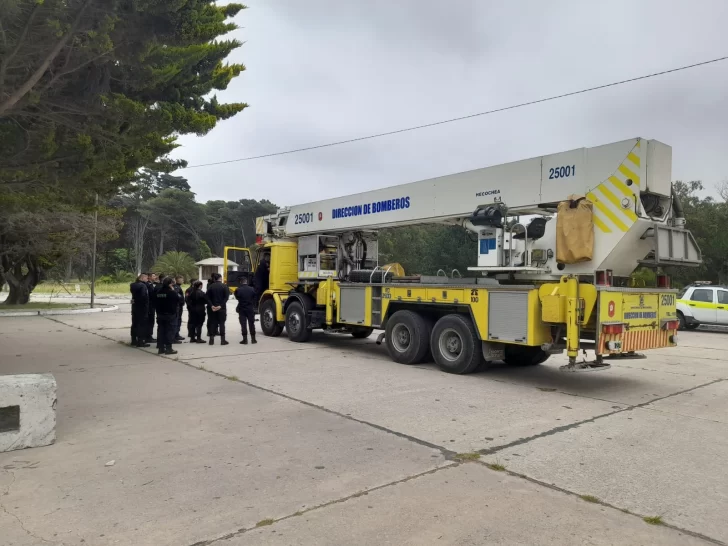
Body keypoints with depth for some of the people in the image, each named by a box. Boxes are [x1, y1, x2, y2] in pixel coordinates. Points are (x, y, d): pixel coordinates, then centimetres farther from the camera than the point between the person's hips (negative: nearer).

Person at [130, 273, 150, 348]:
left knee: (135, 324, 14)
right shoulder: (143, 286, -17)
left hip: (134, 307, 9)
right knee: (142, 324, -2)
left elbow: (134, 295, 12)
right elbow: (144, 297, -23)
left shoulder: (134, 285, 11)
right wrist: (146, 308, -14)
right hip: (142, 308, -9)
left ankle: (134, 340, 21)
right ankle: (140, 341, -1)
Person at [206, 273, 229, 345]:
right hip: (222, 308, -2)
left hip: (212, 308, 2)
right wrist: (220, 306, -15)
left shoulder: (210, 286, 3)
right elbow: (226, 297, -14)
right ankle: (222, 340, 0)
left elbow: (208, 297, -3)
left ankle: (211, 340, 7)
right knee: (221, 323, 2)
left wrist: (211, 305, -9)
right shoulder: (224, 286, -5)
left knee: (212, 323, 8)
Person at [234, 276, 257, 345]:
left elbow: (237, 298, 3)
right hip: (250, 309, 2)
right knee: (251, 324, 10)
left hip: (242, 309, -2)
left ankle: (245, 339, 0)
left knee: (243, 324, 2)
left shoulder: (238, 290, -12)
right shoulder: (252, 289, -6)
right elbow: (254, 299, 0)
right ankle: (253, 338, 13)